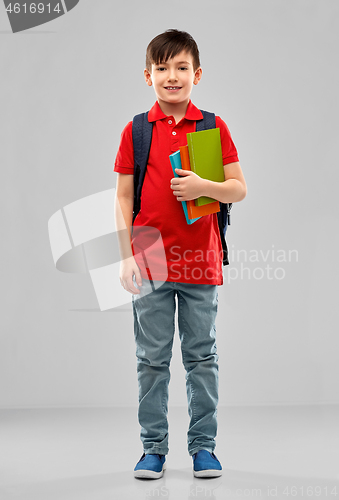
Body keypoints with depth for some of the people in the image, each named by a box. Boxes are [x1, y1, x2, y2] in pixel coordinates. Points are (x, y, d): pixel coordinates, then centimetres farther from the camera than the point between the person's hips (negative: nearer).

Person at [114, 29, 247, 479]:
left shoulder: (214, 127, 3)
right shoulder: (135, 131, 3)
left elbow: (239, 189, 3)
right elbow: (124, 197, 4)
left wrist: (203, 186, -16)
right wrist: (127, 256, -3)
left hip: (201, 261, 0)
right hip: (150, 262, 0)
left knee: (202, 357, 8)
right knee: (152, 359, 7)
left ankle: (203, 445, 20)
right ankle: (153, 447, 18)